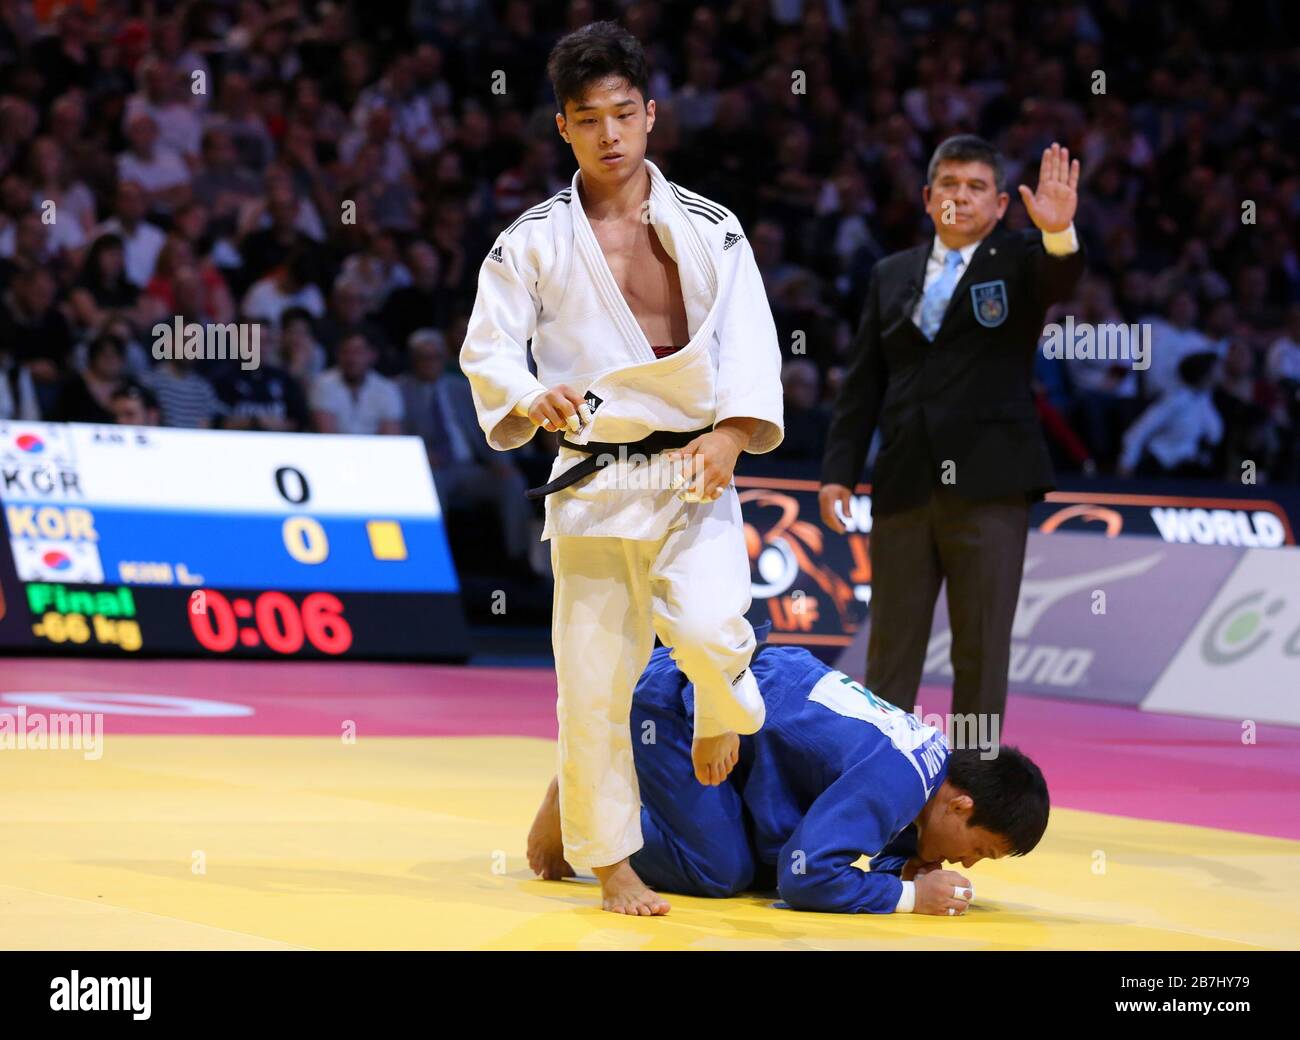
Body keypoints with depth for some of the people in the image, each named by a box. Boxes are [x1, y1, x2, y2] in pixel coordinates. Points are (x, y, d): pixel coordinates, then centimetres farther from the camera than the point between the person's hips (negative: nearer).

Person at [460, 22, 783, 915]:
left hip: (693, 475, -1)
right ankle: (612, 864, 15)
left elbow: (747, 340, -2)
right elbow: (487, 348, -2)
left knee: (708, 623, -24)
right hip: (591, 481, 1)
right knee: (592, 678, 0)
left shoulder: (709, 229, 5)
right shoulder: (534, 240, 4)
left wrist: (732, 431, -19)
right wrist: (533, 401, -24)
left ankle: (721, 719, 13)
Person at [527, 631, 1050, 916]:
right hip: (673, 704, -9)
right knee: (720, 873, -14)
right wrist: (910, 895, -26)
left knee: (765, 867, 11)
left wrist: (904, 867, -10)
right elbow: (805, 878, -34)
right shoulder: (893, 781, -31)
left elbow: (895, 840, 14)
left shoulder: (936, 754, -3)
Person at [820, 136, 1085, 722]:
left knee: (982, 649, 1)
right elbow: (863, 383, 13)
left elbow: (1058, 280, -21)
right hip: (904, 486, 3)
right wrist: (839, 471, 5)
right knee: (890, 650, 8)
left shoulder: (1018, 261, 3)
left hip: (988, 486, -3)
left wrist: (1059, 233, -42)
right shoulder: (891, 276, 14)